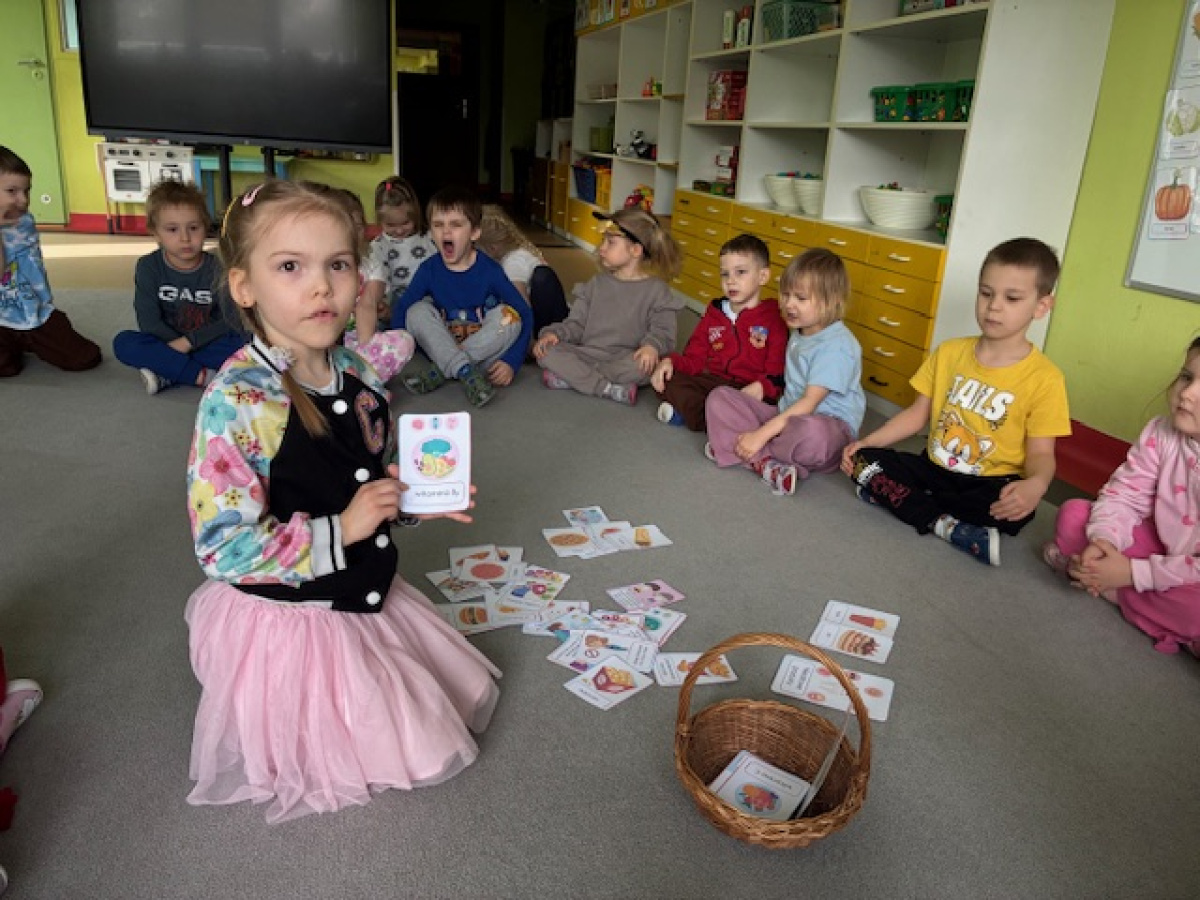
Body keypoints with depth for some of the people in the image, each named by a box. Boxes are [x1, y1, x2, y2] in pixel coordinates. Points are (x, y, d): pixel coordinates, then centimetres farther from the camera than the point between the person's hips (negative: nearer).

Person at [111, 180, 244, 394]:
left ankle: (167, 375, -28)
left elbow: (230, 322, -12)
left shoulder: (216, 268, -8)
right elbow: (149, 321, -10)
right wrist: (177, 344, -21)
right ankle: (202, 375, -30)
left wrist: (189, 341, -19)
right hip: (166, 342, 2)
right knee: (123, 343, -24)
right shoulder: (148, 267, -5)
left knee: (239, 343, -30)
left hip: (207, 344, -2)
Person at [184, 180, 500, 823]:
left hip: (367, 596, 7)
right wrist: (342, 530, -26)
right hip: (285, 620, -7)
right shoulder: (236, 402, -27)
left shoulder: (357, 376, -5)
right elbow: (222, 547, -26)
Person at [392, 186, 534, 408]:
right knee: (417, 312, -19)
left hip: (487, 352, -1)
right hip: (444, 350, 2)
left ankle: (440, 372, -25)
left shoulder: (489, 270, -12)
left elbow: (525, 315, -13)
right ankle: (467, 373, -34)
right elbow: (400, 310, -1)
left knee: (507, 315, -26)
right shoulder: (429, 270, -5)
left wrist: (511, 361, -23)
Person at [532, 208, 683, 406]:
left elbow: (662, 330, -6)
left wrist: (652, 346, -29)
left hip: (625, 359, -3)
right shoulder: (597, 284, 13)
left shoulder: (656, 289, 1)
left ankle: (568, 377, -27)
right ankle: (609, 389, -30)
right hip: (587, 355, 3)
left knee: (641, 365, -38)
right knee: (547, 352, -22)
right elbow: (576, 323, 12)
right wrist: (553, 332, -9)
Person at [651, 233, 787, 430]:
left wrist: (761, 387, -29)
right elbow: (694, 359, 16)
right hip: (710, 381, 6)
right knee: (664, 379, -16)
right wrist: (671, 361, -6)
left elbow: (777, 375, -7)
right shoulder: (714, 313, 17)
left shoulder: (773, 320, 0)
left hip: (747, 390, -6)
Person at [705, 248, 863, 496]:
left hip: (828, 423, -9)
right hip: (788, 414, 9)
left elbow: (809, 403, -23)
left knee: (812, 433, -46)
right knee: (719, 397, -5)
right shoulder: (798, 334, 11)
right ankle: (766, 462, -24)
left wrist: (762, 434, -25)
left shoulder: (837, 346, -18)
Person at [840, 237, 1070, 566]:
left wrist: (1035, 485, -33)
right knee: (863, 460, -16)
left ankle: (891, 494, -22)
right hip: (934, 468, 4)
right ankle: (946, 525, -23)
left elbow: (1041, 453, -10)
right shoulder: (949, 352, 3)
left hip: (990, 483, -4)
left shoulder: (1044, 377, -9)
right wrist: (867, 441, -4)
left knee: (1016, 510, -36)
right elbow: (918, 414, 8)